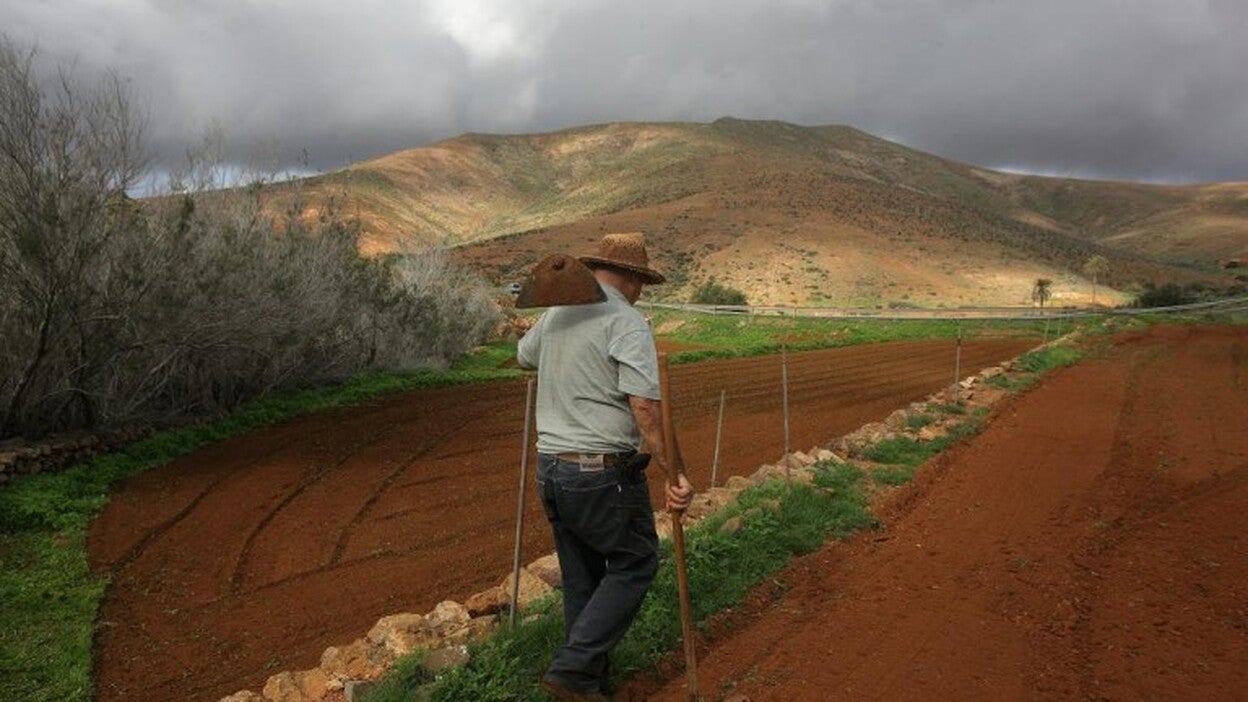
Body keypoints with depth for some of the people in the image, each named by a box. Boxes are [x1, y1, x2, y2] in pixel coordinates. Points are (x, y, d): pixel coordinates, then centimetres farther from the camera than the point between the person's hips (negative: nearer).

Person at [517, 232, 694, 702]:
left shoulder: (556, 314, 9)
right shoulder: (627, 323, -13)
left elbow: (524, 356, 30)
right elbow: (645, 404, -24)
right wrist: (671, 473, -22)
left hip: (551, 466, 7)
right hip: (604, 472, -7)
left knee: (581, 578, 19)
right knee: (634, 564, 12)